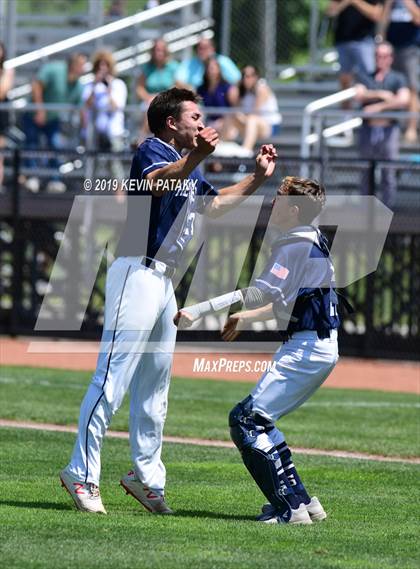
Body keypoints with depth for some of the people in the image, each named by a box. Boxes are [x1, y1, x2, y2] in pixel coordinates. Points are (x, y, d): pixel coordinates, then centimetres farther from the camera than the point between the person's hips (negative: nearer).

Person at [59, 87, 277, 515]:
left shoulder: (184, 165, 21)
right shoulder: (153, 150, -7)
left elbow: (215, 203, 35)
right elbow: (157, 183, -31)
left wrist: (258, 178, 26)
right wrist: (195, 158, -48)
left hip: (163, 282, 10)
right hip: (137, 273, -10)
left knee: (154, 385, 14)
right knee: (113, 378, -12)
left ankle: (146, 475, 21)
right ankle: (82, 474, -13)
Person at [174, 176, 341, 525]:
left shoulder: (295, 245, -15)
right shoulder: (312, 241, 15)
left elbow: (260, 293, -26)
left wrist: (199, 310, -30)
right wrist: (247, 318, 29)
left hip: (306, 349, -10)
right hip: (321, 348, 10)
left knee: (247, 420, -12)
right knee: (259, 420, 18)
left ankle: (289, 508, -16)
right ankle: (302, 501, 18)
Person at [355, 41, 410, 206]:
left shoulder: (397, 78, 8)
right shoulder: (366, 77, 15)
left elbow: (404, 100, -8)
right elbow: (360, 95, -3)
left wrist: (379, 106, -9)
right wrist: (381, 95, -10)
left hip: (388, 129, -2)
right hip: (368, 129, 2)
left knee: (388, 174, -4)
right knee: (366, 174, 5)